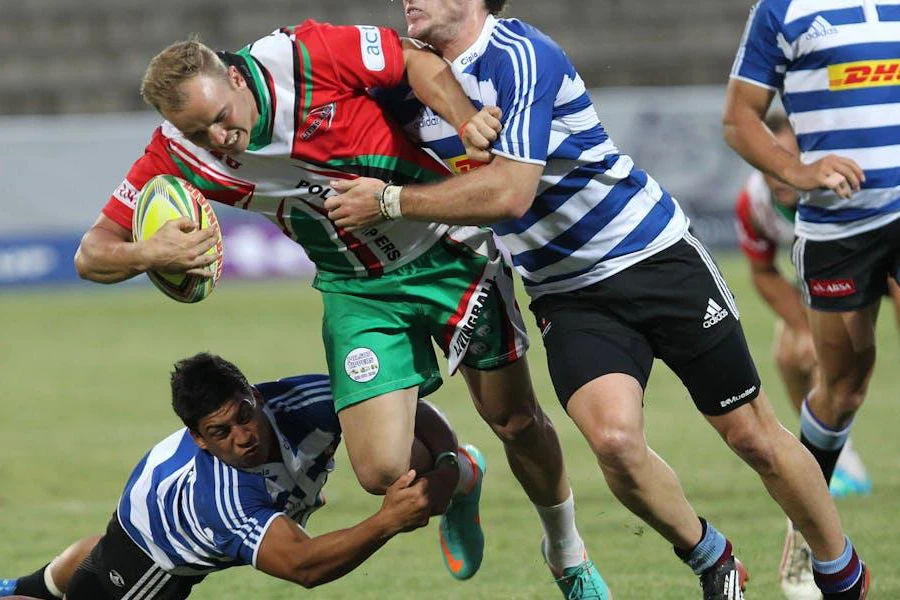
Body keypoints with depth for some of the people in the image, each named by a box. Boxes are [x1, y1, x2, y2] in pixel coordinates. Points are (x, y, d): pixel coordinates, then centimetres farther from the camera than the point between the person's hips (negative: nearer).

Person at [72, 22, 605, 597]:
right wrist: (152, 253, -36)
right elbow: (94, 253, -14)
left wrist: (466, 119, -30)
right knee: (382, 470, -11)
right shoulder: (181, 156, -18)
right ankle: (457, 477, 27)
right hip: (358, 288, 2)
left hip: (449, 252, -2)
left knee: (518, 422, 6)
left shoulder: (304, 56, -25)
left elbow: (413, 57, -12)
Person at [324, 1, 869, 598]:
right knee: (614, 438, -20)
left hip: (657, 257, -5)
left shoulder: (518, 56, -21)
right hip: (568, 297, 5)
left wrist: (390, 201, -22)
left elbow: (509, 192, -28)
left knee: (753, 437, 2)